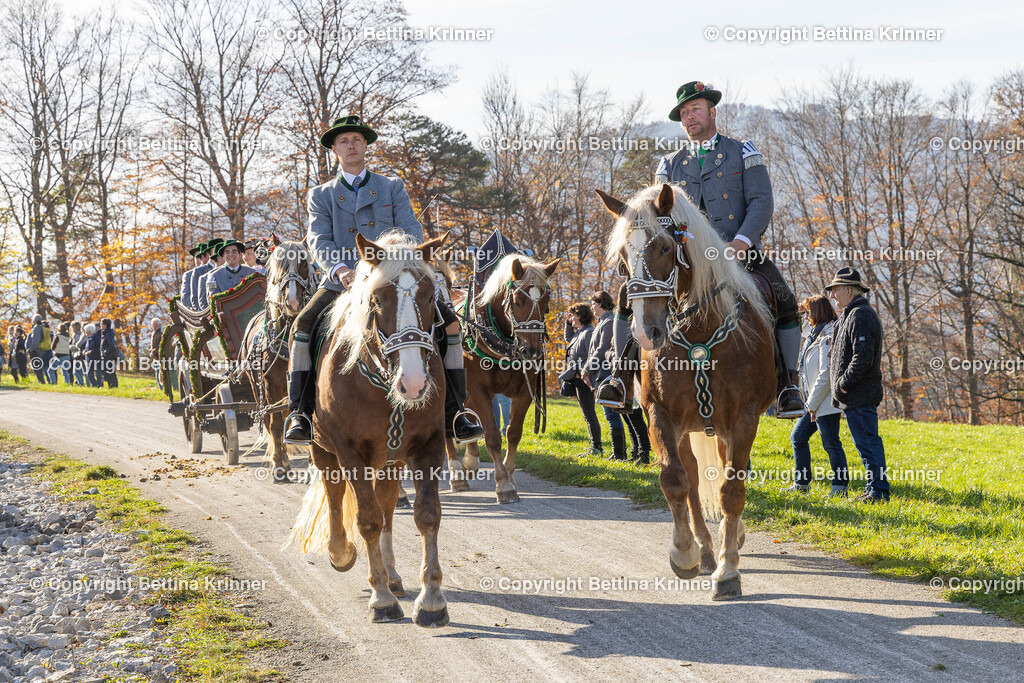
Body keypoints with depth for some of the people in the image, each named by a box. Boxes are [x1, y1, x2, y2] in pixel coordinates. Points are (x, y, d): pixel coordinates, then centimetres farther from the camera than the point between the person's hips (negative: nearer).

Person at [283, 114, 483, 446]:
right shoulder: (321, 196, 13)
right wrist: (341, 270, -23)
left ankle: (453, 413, -15)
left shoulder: (393, 188, 15)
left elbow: (411, 232, 3)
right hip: (342, 281, 0)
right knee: (303, 325, -28)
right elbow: (319, 242, -2)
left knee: (448, 322, -18)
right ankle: (299, 413, -25)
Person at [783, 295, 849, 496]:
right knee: (798, 437, 13)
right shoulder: (818, 334, 16)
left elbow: (826, 375, -21)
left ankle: (840, 487, -1)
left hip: (826, 402, -11)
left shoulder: (828, 337, -16)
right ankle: (801, 484, 19)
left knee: (831, 444, -6)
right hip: (815, 401, 11)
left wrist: (813, 403, -17)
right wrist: (810, 402, 14)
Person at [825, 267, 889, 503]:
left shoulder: (860, 316, -15)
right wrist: (840, 383, 15)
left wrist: (843, 383, -18)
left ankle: (878, 491, -4)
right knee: (867, 442, 13)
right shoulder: (852, 314, 18)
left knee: (868, 442, -7)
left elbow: (863, 358, -23)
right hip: (859, 395, 11)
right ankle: (874, 489, 18)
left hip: (859, 395, -11)